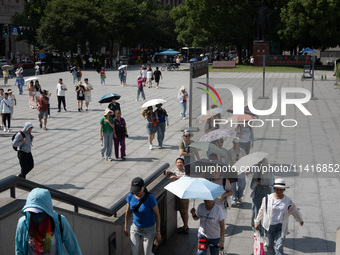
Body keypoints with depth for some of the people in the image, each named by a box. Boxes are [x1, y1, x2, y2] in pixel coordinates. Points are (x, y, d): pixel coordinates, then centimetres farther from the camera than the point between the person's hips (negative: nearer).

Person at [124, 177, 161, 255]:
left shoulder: (150, 198, -29)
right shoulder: (130, 196, -17)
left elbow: (157, 214, -17)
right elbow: (128, 212, -1)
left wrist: (158, 232, -11)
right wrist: (126, 227, 8)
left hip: (149, 229, -3)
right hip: (135, 227, 3)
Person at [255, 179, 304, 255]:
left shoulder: (288, 201, -3)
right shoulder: (267, 199, -5)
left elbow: (295, 211, 15)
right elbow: (261, 211, 7)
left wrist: (300, 220, 30)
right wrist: (257, 222, 14)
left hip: (281, 227, -1)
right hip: (269, 226, 1)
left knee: (279, 247, -10)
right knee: (270, 246, 14)